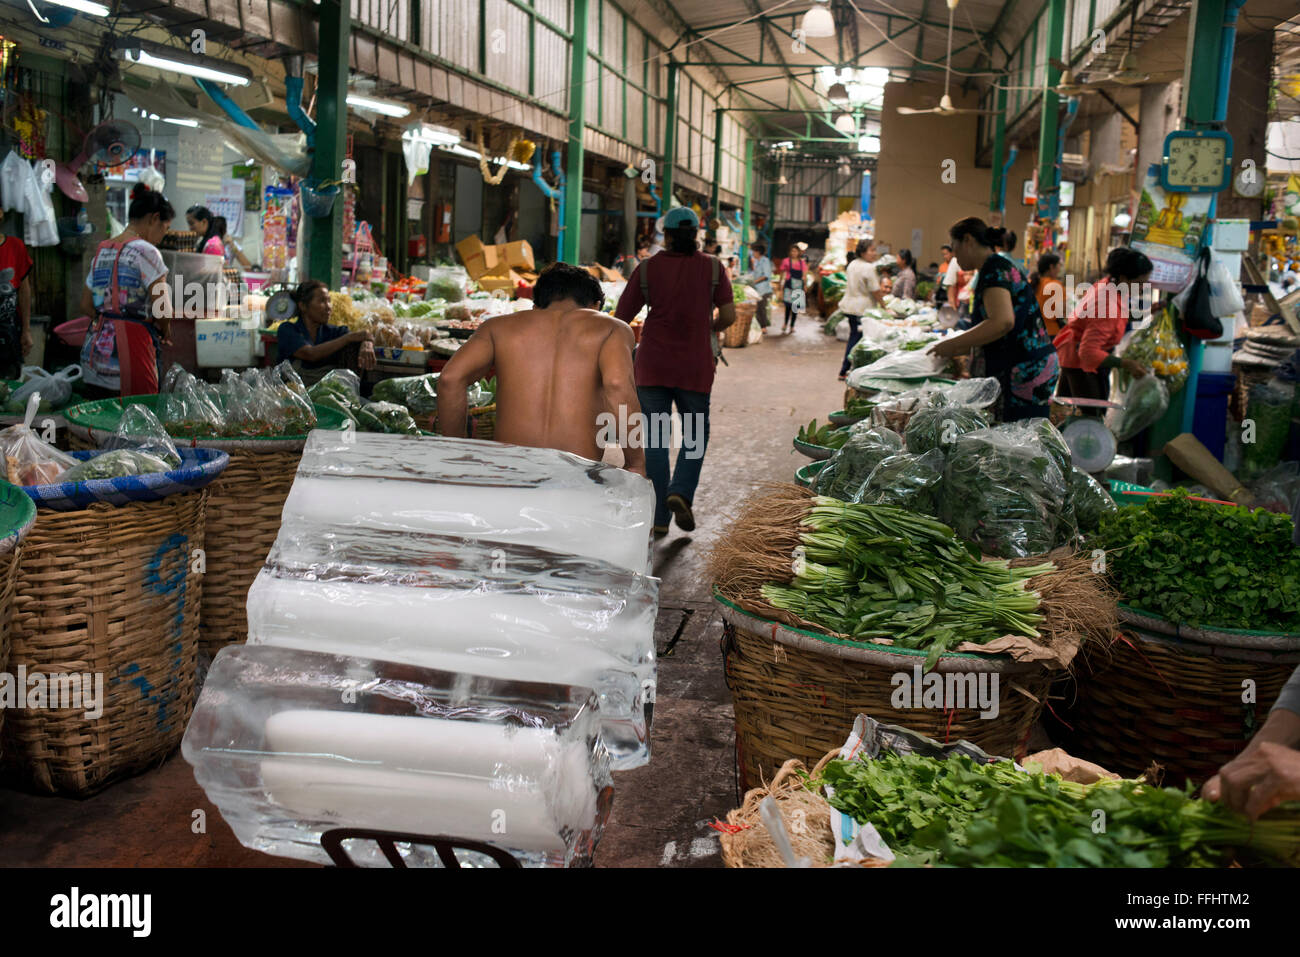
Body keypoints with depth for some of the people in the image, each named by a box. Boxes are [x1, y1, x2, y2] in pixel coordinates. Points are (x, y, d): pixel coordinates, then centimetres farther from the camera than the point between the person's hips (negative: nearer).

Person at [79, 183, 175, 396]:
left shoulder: (101, 250, 15)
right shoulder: (145, 251, -9)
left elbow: (86, 306, 18)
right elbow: (163, 311, -14)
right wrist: (163, 331, 5)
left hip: (94, 349, 8)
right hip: (130, 350, -8)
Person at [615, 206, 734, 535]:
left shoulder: (647, 268, 0)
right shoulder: (712, 267, 0)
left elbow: (620, 319, -1)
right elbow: (729, 315, -3)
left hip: (653, 364, 0)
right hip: (694, 368, 0)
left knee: (654, 440, 7)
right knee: (696, 435, 16)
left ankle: (659, 517, 5)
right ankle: (681, 493, -8)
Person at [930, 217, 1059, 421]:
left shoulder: (994, 269, -12)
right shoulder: (1001, 266, 20)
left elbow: (1003, 321, -27)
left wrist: (954, 345, -19)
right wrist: (956, 344, 21)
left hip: (1026, 372, -10)